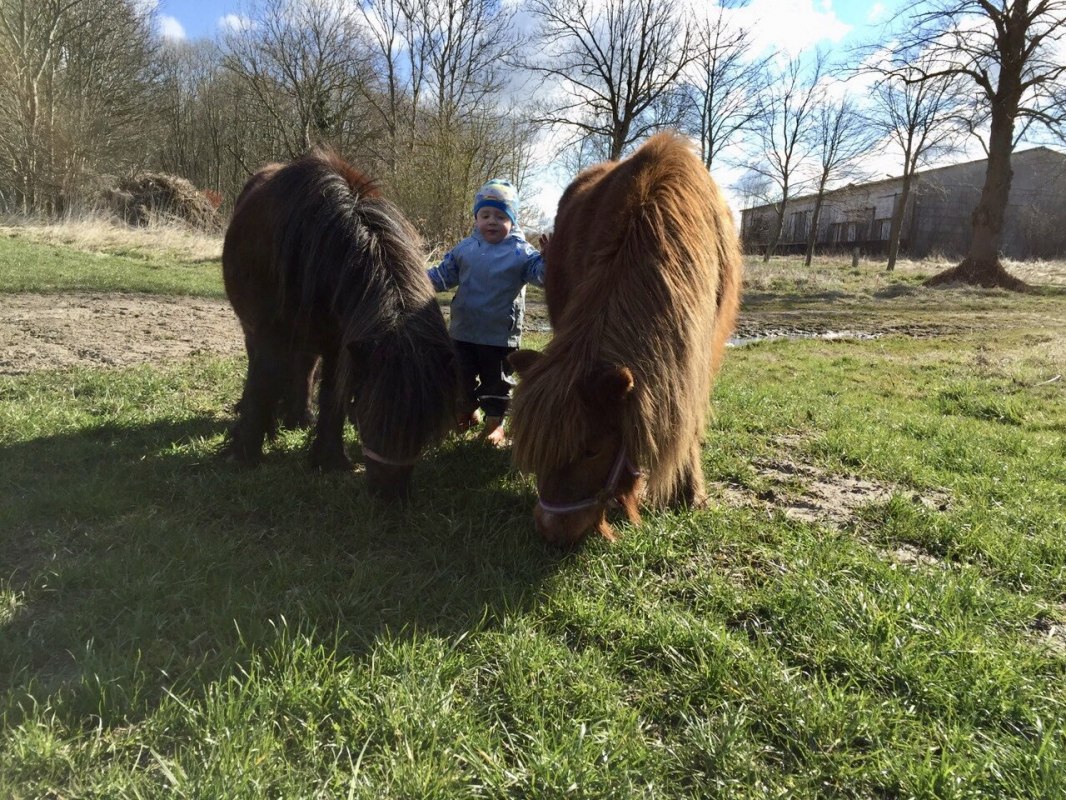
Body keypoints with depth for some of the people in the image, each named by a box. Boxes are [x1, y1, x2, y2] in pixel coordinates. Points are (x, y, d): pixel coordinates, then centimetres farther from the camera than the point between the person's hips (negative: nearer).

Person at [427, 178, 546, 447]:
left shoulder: (520, 252, -8)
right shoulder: (465, 248, 3)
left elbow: (542, 274, -18)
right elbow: (443, 275, 11)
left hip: (501, 334, -3)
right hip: (464, 330, 4)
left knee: (496, 380, 10)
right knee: (462, 376, 17)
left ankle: (495, 422, 26)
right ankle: (466, 411, 40)